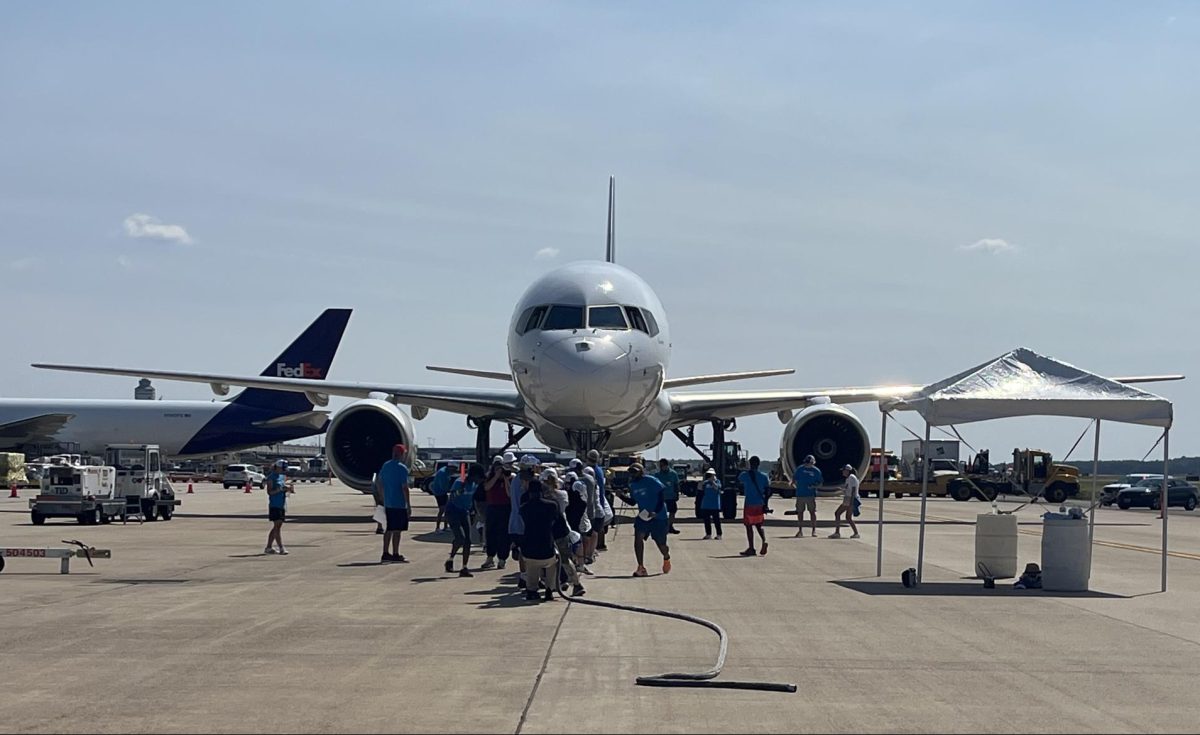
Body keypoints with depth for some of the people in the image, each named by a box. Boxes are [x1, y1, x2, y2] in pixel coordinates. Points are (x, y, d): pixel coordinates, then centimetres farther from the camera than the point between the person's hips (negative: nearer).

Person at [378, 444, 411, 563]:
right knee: (397, 530, -1)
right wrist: (408, 504, -12)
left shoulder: (385, 466, 9)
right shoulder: (402, 468, -13)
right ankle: (395, 555, 3)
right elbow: (404, 487, -17)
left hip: (388, 503, 7)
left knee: (389, 529, 14)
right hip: (399, 504, -7)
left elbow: (380, 484, 14)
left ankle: (385, 554, 15)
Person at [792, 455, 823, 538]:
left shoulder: (816, 471, 0)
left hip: (811, 494, -3)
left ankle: (814, 530, 3)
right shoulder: (799, 469, 6)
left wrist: (814, 486, -15)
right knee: (799, 512, 6)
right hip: (800, 494, 3)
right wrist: (793, 483, -9)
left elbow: (820, 483, 4)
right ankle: (800, 530, 15)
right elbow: (795, 479, 12)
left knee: (812, 512, -6)